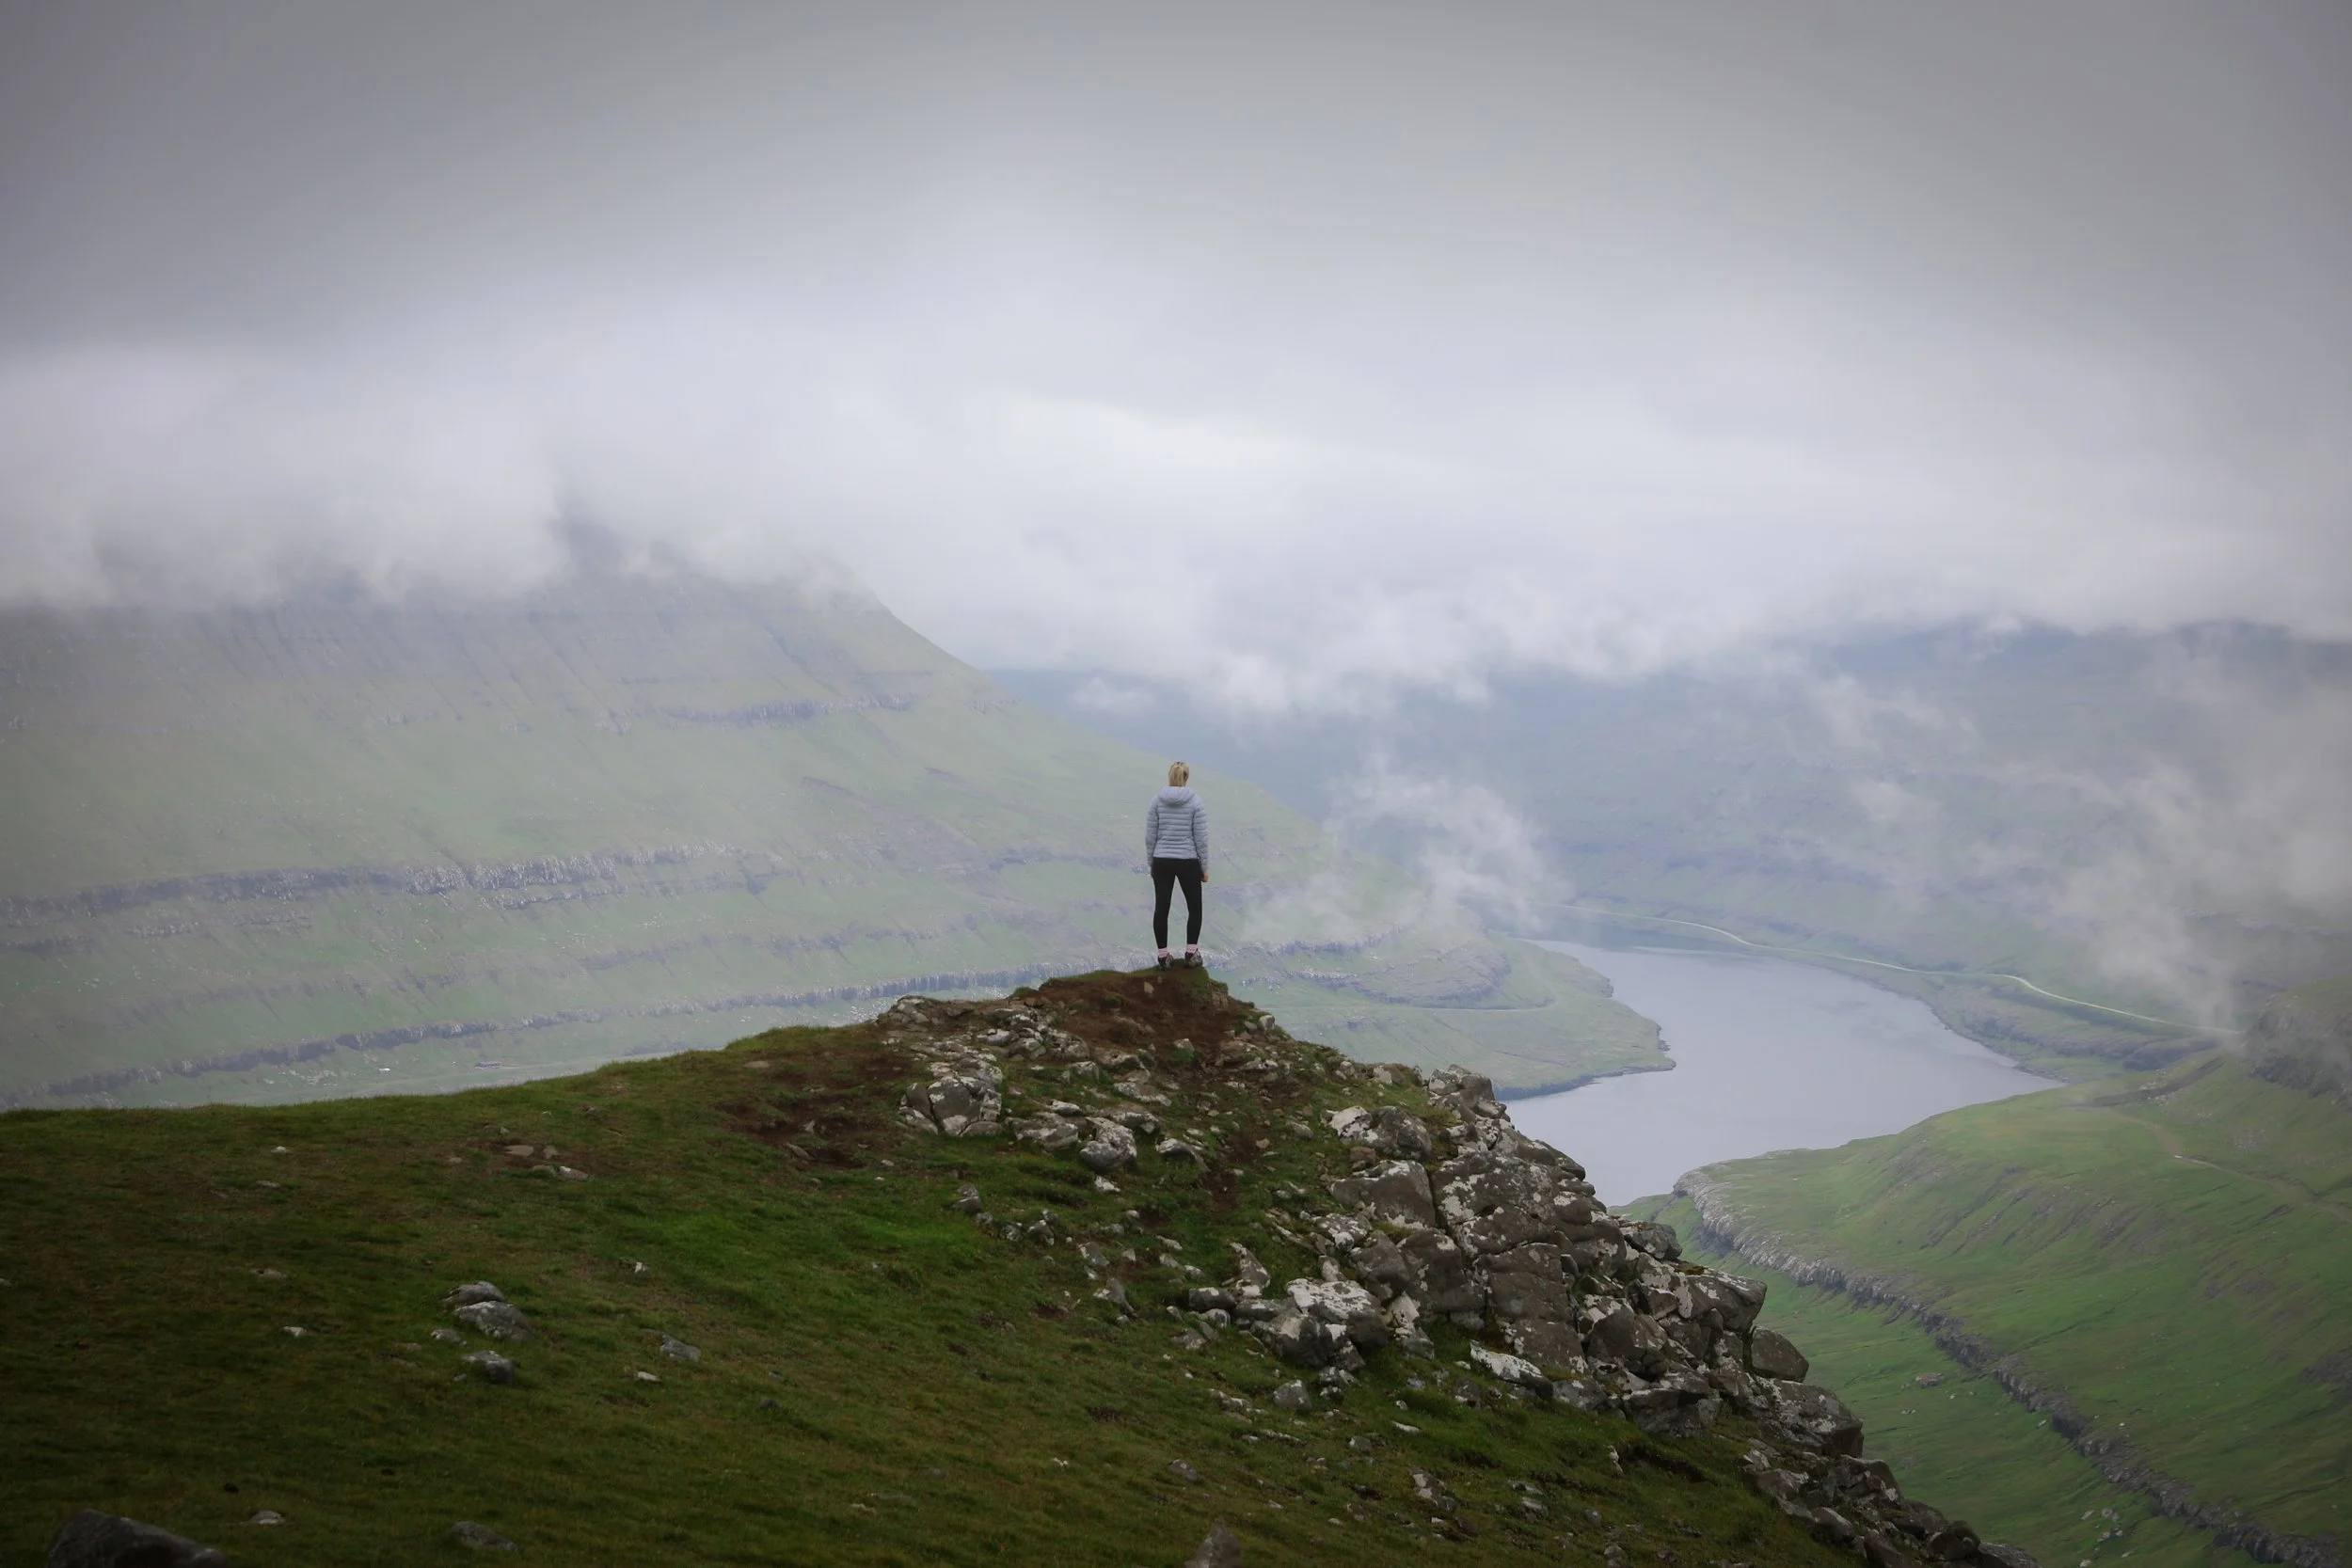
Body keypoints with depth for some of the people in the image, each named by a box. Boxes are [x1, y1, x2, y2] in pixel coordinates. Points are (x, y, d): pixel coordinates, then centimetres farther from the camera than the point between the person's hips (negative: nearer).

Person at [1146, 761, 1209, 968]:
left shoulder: (1157, 800, -2)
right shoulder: (1195, 802, -9)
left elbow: (1149, 836, -1)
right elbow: (1201, 838, -9)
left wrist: (1151, 862, 11)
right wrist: (1205, 867, 1)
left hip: (1162, 862, 2)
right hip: (1188, 862, -2)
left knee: (1161, 908, 8)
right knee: (1194, 907, 14)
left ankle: (1164, 957, 10)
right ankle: (1191, 955, 9)